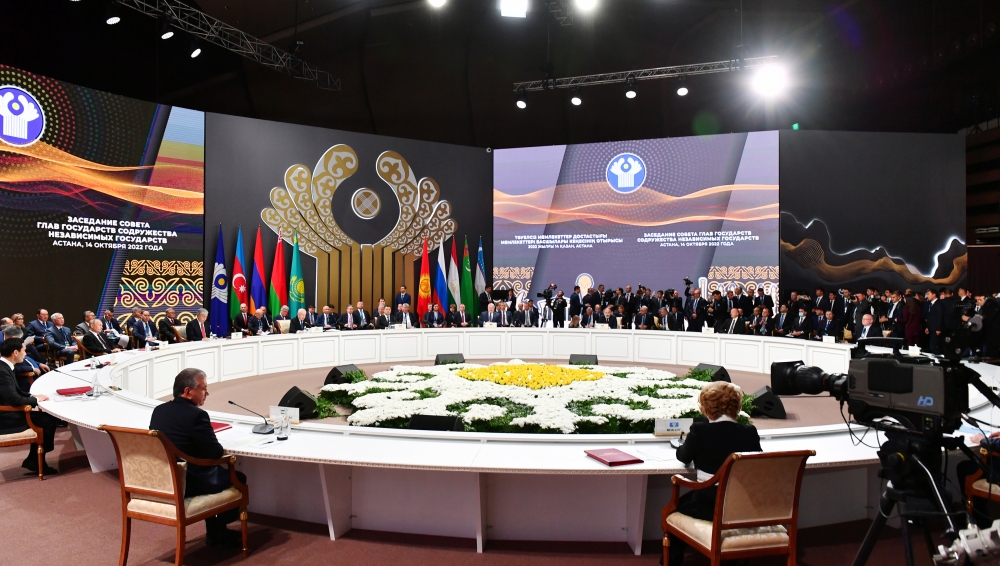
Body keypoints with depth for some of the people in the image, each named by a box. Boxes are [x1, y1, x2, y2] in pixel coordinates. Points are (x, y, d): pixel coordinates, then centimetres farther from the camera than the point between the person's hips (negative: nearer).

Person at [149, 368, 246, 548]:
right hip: (187, 483, -8)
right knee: (238, 478, 14)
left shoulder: (158, 410, 3)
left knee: (219, 471, 30)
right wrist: (212, 445, 4)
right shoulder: (196, 414, -22)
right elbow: (216, 452, -18)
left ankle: (214, 531, 35)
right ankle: (219, 532, 29)